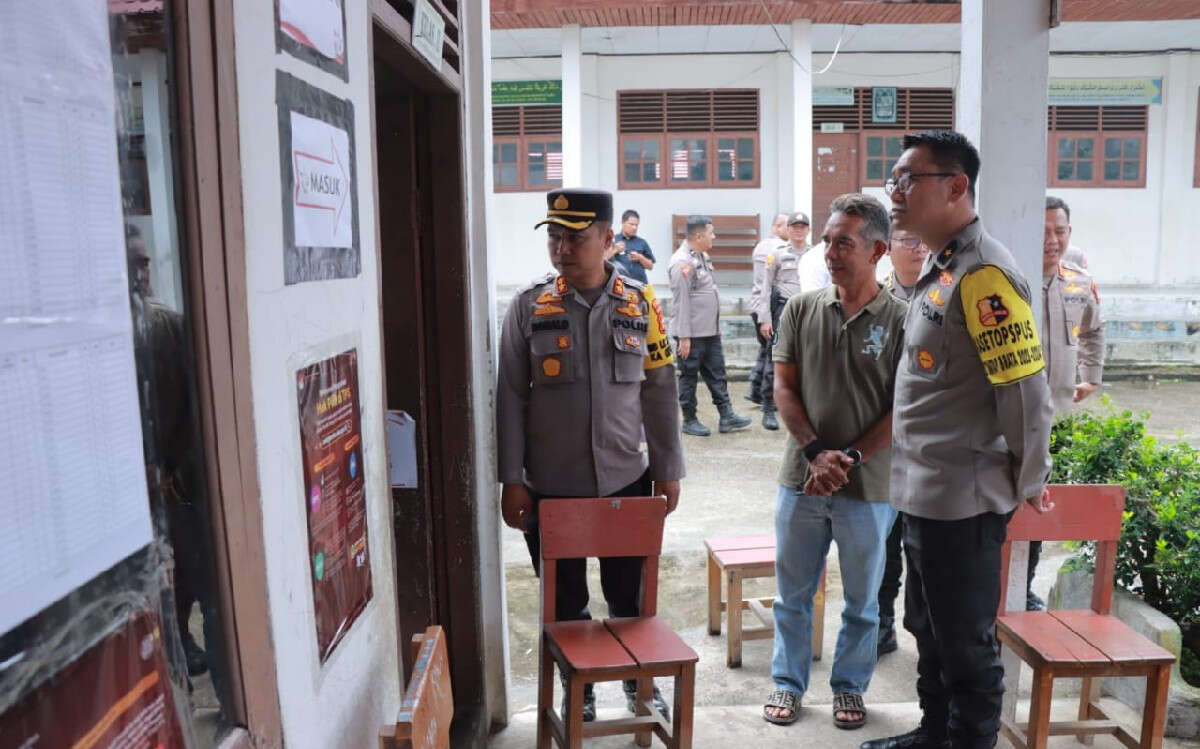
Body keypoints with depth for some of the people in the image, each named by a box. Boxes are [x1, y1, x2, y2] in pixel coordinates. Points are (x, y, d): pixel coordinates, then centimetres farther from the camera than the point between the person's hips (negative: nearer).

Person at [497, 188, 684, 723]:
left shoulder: (639, 304, -1)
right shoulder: (529, 306, -4)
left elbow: (660, 392, 3)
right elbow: (511, 398, -2)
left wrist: (668, 470, 3)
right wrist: (512, 480, -5)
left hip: (626, 482, 1)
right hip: (551, 488, 0)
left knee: (630, 596, 16)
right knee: (565, 603, 14)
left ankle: (639, 682, 40)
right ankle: (578, 693, 35)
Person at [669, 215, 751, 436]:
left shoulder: (703, 257, 14)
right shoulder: (682, 262, -16)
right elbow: (681, 301, -19)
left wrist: (716, 326, 20)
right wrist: (684, 336, -20)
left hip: (711, 330, 9)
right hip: (692, 333, -9)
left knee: (717, 373, 11)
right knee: (689, 376, 3)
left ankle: (726, 416, 17)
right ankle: (689, 421, 14)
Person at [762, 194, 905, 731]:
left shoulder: (900, 319, -7)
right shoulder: (801, 310, 1)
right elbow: (784, 389, 0)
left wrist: (850, 461, -15)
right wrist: (816, 452, -11)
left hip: (869, 488, -2)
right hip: (801, 481, 2)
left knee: (861, 599, 15)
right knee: (792, 592, 14)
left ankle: (850, 686, 33)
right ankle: (788, 681, 31)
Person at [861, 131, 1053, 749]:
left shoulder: (983, 275, -20)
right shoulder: (938, 267, 10)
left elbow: (1026, 391, -21)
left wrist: (1027, 484, -8)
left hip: (962, 500, -10)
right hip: (922, 493, 10)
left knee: (965, 646, 7)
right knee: (928, 629, 23)